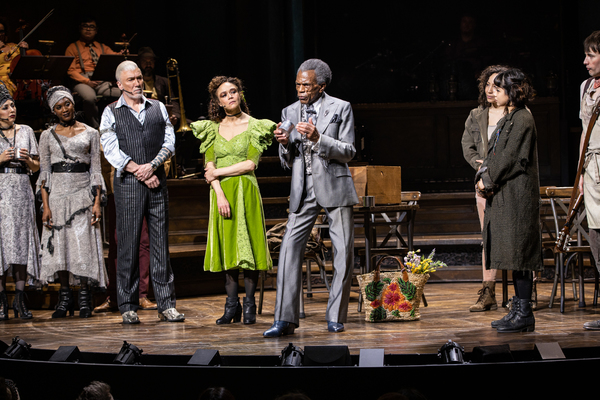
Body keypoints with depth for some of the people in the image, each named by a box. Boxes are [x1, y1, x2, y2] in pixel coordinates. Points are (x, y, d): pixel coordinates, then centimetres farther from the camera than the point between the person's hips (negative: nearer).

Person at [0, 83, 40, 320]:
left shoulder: (26, 131, 13)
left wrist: (27, 159, -4)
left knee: (22, 243, -3)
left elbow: (36, 167, 16)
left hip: (22, 192, 2)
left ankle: (20, 299, -1)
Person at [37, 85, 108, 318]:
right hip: (57, 195, 1)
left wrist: (97, 202, -5)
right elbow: (44, 172, 6)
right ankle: (65, 297, 7)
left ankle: (85, 298, -1)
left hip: (83, 193, -1)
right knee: (59, 244, -1)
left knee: (83, 244, -6)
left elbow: (96, 170, 5)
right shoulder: (48, 136, 9)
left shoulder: (90, 133, 7)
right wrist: (45, 206, -4)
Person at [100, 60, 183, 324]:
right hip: (127, 183, -2)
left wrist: (152, 166, -10)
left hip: (157, 181, 2)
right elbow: (111, 151, -3)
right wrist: (140, 172, -10)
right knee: (128, 244, -3)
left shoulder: (158, 108, 14)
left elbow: (169, 143, 7)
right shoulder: (111, 113, 6)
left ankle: (166, 305, 2)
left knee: (160, 242, 1)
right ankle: (128, 307, 1)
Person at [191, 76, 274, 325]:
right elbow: (209, 168, 4)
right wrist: (220, 194, -11)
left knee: (247, 247, -5)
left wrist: (218, 172, -6)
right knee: (227, 248, 1)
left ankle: (249, 305, 0)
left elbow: (250, 164, -7)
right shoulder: (212, 129, 12)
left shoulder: (255, 127, 3)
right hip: (220, 193, 3)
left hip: (245, 191, -3)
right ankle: (232, 305, 3)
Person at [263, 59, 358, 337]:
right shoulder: (290, 113, 11)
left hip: (334, 188, -2)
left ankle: (335, 317, 11)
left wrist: (318, 139, -19)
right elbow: (288, 162, 13)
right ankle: (285, 319, -8)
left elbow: (348, 152, -5)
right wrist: (284, 144, -9)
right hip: (303, 190, 2)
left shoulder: (340, 109, 0)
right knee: (289, 250, -8)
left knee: (343, 254, -1)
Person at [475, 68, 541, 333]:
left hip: (517, 195, -10)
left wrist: (489, 181, -10)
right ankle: (518, 309, 16)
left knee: (518, 251, -8)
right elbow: (494, 155, 17)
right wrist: (483, 178, 1)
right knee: (513, 252, 11)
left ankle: (524, 314, -6)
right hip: (502, 195, 10)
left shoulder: (523, 120, -12)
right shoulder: (508, 119, 17)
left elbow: (511, 158, -17)